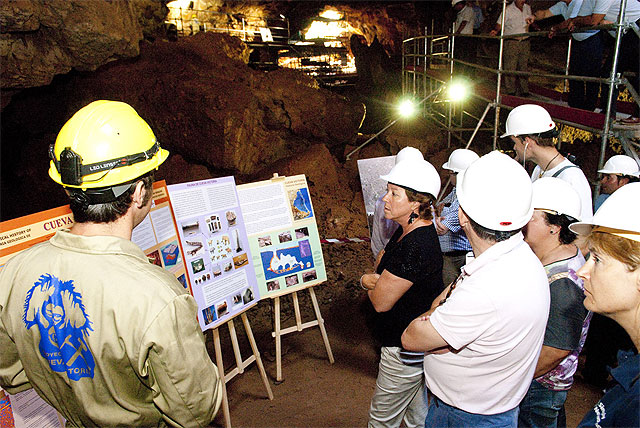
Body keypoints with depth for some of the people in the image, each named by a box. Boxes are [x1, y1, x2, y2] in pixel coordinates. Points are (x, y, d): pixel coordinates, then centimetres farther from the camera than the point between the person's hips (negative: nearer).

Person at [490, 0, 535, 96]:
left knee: (524, 66, 8)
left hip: (525, 42, 6)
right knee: (510, 68, -8)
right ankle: (510, 92, 0)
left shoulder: (527, 8, 14)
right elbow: (500, 23, -11)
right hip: (511, 42, -5)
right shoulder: (508, 10, -5)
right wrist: (495, 30, -29)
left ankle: (524, 91, 15)